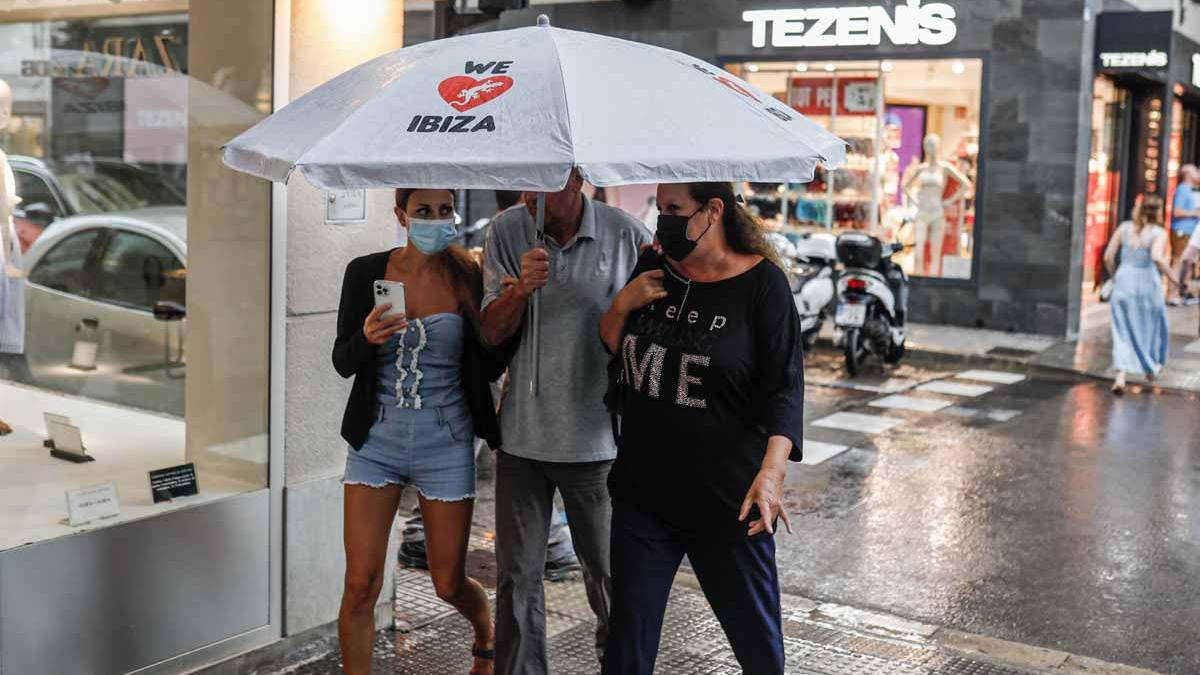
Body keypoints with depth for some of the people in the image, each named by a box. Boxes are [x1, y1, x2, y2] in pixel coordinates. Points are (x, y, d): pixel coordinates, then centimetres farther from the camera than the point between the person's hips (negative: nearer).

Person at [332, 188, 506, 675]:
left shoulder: (470, 279, -6)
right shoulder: (366, 272, -4)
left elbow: (491, 368, -2)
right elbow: (343, 363, -1)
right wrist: (367, 338, -23)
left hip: (446, 443, 0)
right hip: (376, 439, 1)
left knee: (450, 584, 10)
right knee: (361, 585, -4)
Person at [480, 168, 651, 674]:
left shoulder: (626, 235, -6)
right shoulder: (506, 232, -1)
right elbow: (491, 332, -2)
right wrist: (520, 290, -22)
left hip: (596, 436, -2)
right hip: (523, 433, 2)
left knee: (606, 567, 11)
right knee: (517, 573, 9)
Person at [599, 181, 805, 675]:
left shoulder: (762, 282, -9)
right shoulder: (653, 268, 6)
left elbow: (784, 388, -14)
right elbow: (607, 351, 15)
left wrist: (772, 470, -28)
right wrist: (621, 306, -5)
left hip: (727, 499, -4)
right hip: (642, 488, 5)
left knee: (755, 632, 10)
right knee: (628, 633, 11)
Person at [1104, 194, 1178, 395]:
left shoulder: (1125, 227, 4)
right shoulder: (1159, 233, -8)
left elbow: (1108, 256, 3)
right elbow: (1157, 258, -25)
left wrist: (1114, 276, 19)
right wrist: (1171, 277, -12)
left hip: (1123, 283, 3)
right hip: (1147, 284, -2)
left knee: (1123, 331, 6)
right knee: (1153, 325, 23)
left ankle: (1120, 377, -8)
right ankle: (1152, 367, 39)